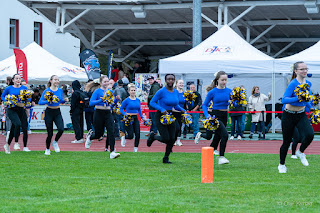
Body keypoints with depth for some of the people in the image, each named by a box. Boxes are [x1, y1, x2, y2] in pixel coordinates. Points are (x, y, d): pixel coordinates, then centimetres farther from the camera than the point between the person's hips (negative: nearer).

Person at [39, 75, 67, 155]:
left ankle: (55, 142, 9)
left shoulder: (60, 90, 4)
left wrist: (64, 100, -3)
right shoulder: (47, 91, -9)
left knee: (61, 129, -19)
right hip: (49, 112, -3)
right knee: (50, 133, -1)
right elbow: (40, 102, -13)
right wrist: (48, 101, -28)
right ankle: (47, 149, 21)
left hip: (57, 112, 3)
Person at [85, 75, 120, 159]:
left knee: (111, 132, -14)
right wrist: (101, 100, -26)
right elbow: (91, 103, -15)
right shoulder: (97, 91, -7)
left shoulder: (110, 91, 8)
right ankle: (90, 136, 43)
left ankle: (112, 152, -16)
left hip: (108, 114, 4)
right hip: (99, 114, -3)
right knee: (98, 134, 6)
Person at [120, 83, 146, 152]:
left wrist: (142, 117, 6)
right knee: (130, 136, -8)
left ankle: (135, 149, 8)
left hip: (135, 118, 5)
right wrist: (125, 114, -20)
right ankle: (123, 137, 27)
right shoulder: (126, 100, -9)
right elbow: (121, 109, -4)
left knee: (137, 134, -4)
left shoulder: (138, 100, 7)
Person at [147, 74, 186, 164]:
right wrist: (161, 109, -23)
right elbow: (152, 102, -11)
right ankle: (152, 136, 19)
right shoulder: (161, 91, -13)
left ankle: (166, 158, 15)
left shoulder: (176, 92, 6)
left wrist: (182, 110, -3)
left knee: (172, 139, 1)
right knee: (166, 138, -13)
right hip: (161, 116, -6)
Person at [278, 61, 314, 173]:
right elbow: (284, 99, -29)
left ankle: (300, 152, 8)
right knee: (287, 141, 6)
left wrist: (310, 107, 15)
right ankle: (281, 165, 28)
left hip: (301, 115, 4)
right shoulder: (293, 84, -18)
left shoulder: (308, 84, 2)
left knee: (309, 135, -22)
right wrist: (297, 98, -40)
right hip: (289, 116, -4)